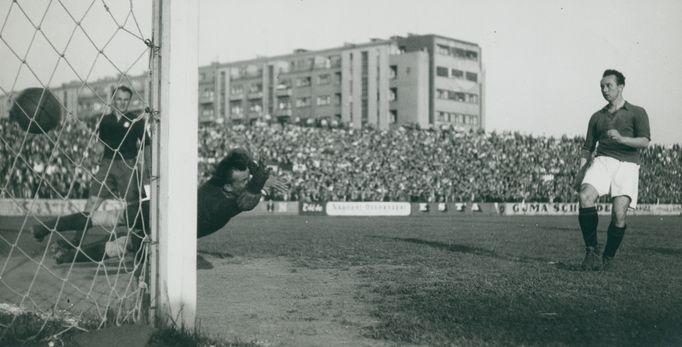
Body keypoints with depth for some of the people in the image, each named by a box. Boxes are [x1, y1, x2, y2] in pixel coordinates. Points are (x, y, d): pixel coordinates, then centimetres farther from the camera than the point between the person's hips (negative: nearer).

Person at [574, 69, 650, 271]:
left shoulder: (637, 113, 12)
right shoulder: (597, 117, 22)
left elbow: (645, 141, 0)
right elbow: (587, 147, 21)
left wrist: (621, 139, -17)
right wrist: (581, 171, 7)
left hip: (627, 165, -2)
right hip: (602, 161, 2)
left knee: (619, 213, -17)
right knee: (586, 197, -27)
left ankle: (607, 259, 1)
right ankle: (591, 250, -18)